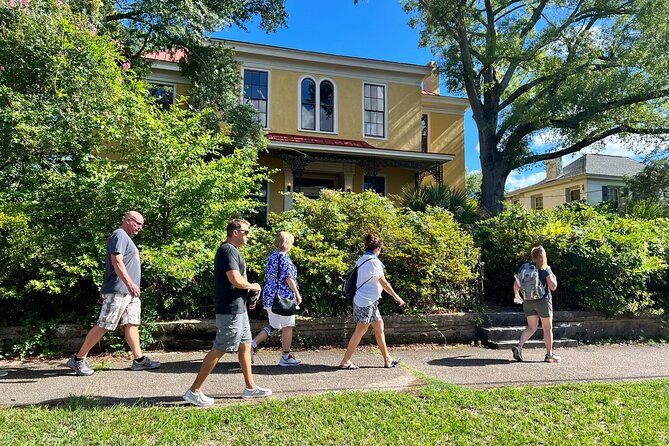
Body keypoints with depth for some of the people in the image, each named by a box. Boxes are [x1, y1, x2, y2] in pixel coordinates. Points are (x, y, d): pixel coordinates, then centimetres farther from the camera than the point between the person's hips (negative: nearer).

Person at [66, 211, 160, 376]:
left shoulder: (126, 238, 22)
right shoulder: (119, 235, -9)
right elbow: (117, 262, -21)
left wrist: (105, 291, 25)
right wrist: (130, 283, -29)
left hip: (130, 293, 10)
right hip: (117, 291, -10)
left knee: (132, 324, 8)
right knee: (103, 326, -6)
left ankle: (139, 360, 11)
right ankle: (78, 359, 4)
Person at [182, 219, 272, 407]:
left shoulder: (229, 250, 16)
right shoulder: (229, 250, -17)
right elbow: (236, 280, -26)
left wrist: (247, 287, 6)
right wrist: (252, 286, -8)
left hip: (238, 309, 11)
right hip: (231, 310, -11)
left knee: (245, 346, 15)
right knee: (219, 350, -4)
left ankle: (250, 388, 25)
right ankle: (194, 391, 5)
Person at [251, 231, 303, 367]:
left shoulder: (271, 256, 12)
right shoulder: (284, 257, -14)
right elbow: (288, 278, -17)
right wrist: (297, 294, -8)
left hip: (269, 295, 8)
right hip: (284, 297, -8)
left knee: (274, 326, 16)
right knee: (287, 326, 4)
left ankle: (253, 344, 3)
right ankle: (286, 357, 12)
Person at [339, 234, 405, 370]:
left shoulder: (361, 260, 11)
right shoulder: (373, 261, -16)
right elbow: (384, 283, -14)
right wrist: (396, 297, -5)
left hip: (371, 301, 10)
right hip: (366, 301, -10)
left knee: (379, 327, 13)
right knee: (360, 331, -4)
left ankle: (387, 359, 21)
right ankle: (345, 361, 3)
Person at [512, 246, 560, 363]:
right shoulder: (545, 269, -8)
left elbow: (516, 284, 4)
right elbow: (553, 286, -8)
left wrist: (517, 295, 21)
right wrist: (554, 278, 12)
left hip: (528, 301, 4)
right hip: (543, 301, -4)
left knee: (531, 327, 10)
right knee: (548, 328, 10)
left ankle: (519, 346, -10)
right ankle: (549, 354, 17)